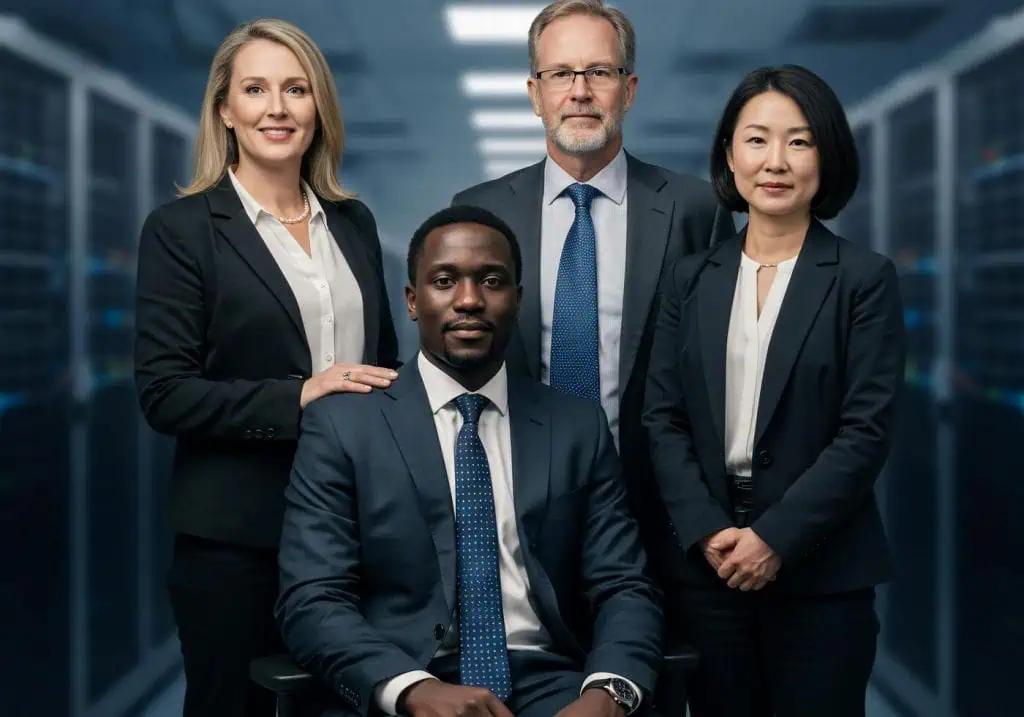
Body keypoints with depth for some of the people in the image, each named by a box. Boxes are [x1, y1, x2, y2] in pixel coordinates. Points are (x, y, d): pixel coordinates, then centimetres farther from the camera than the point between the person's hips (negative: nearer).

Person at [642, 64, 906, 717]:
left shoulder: (865, 279, -2)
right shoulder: (692, 279, 8)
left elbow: (866, 431, -8)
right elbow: (663, 418, 4)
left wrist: (775, 538, -14)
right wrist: (706, 532, -10)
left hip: (821, 572, -3)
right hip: (705, 564, 3)